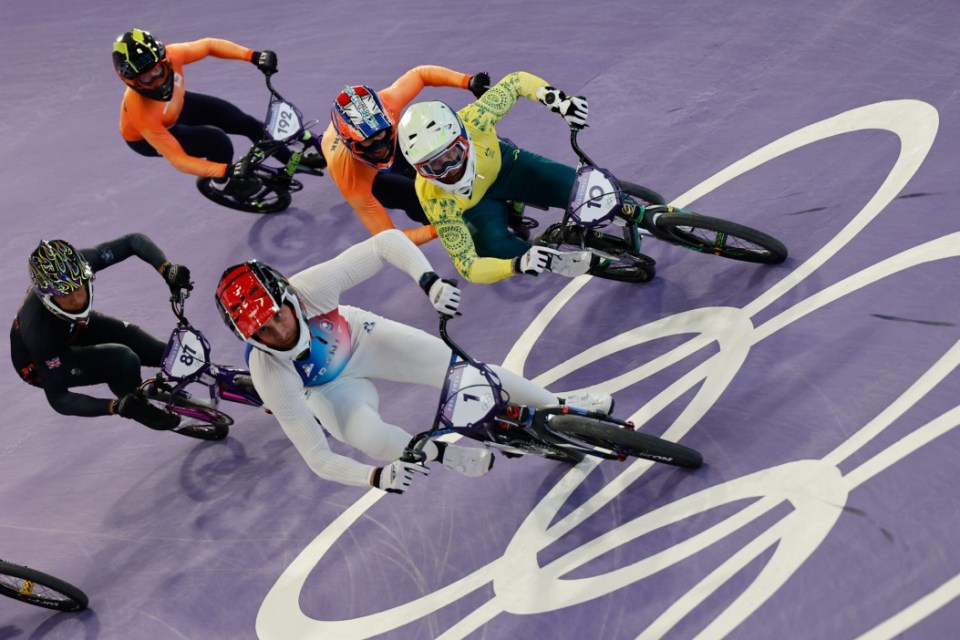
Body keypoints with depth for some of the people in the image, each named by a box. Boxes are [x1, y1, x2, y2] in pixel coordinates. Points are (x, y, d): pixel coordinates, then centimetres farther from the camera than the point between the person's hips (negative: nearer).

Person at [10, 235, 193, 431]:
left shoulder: (81, 264, -33)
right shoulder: (38, 329, -42)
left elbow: (134, 240, -23)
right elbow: (57, 399, -35)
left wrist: (168, 271, -39)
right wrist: (117, 407, -46)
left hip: (74, 328, 5)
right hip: (39, 364, -5)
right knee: (124, 361, -25)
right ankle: (140, 410, 4)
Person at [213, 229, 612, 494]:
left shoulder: (309, 287, -39)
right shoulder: (269, 374, -38)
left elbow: (389, 241, -30)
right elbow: (316, 458, -33)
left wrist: (430, 280, -45)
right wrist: (377, 477, -48)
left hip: (359, 339, 2)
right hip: (327, 387, -1)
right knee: (371, 438, -33)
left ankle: (559, 408, 18)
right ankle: (442, 454, 1)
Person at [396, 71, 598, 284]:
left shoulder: (472, 121, -40)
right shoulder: (437, 202, -40)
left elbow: (516, 81, -22)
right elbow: (468, 267, -36)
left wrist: (561, 101, -38)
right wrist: (518, 265, -54)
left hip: (502, 164, 2)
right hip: (475, 203, -2)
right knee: (497, 249, -31)